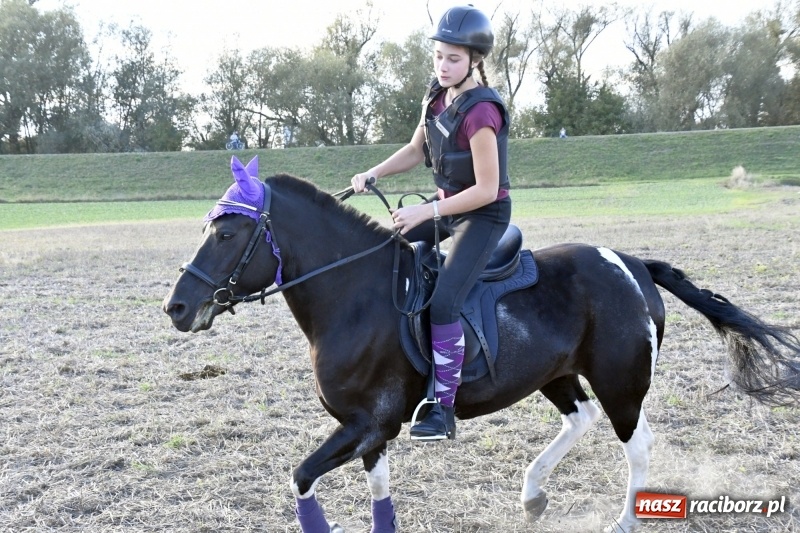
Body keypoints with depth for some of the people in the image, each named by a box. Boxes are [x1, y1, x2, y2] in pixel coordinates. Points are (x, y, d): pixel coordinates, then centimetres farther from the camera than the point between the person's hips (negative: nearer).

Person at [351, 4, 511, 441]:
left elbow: (486, 189, -25)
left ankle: (443, 410, -14)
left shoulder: (479, 112, -25)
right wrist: (372, 175, -1)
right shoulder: (438, 95, 1)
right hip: (447, 204, 9)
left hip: (483, 214, -9)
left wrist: (425, 212, -26)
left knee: (443, 303, -23)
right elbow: (416, 150, 14)